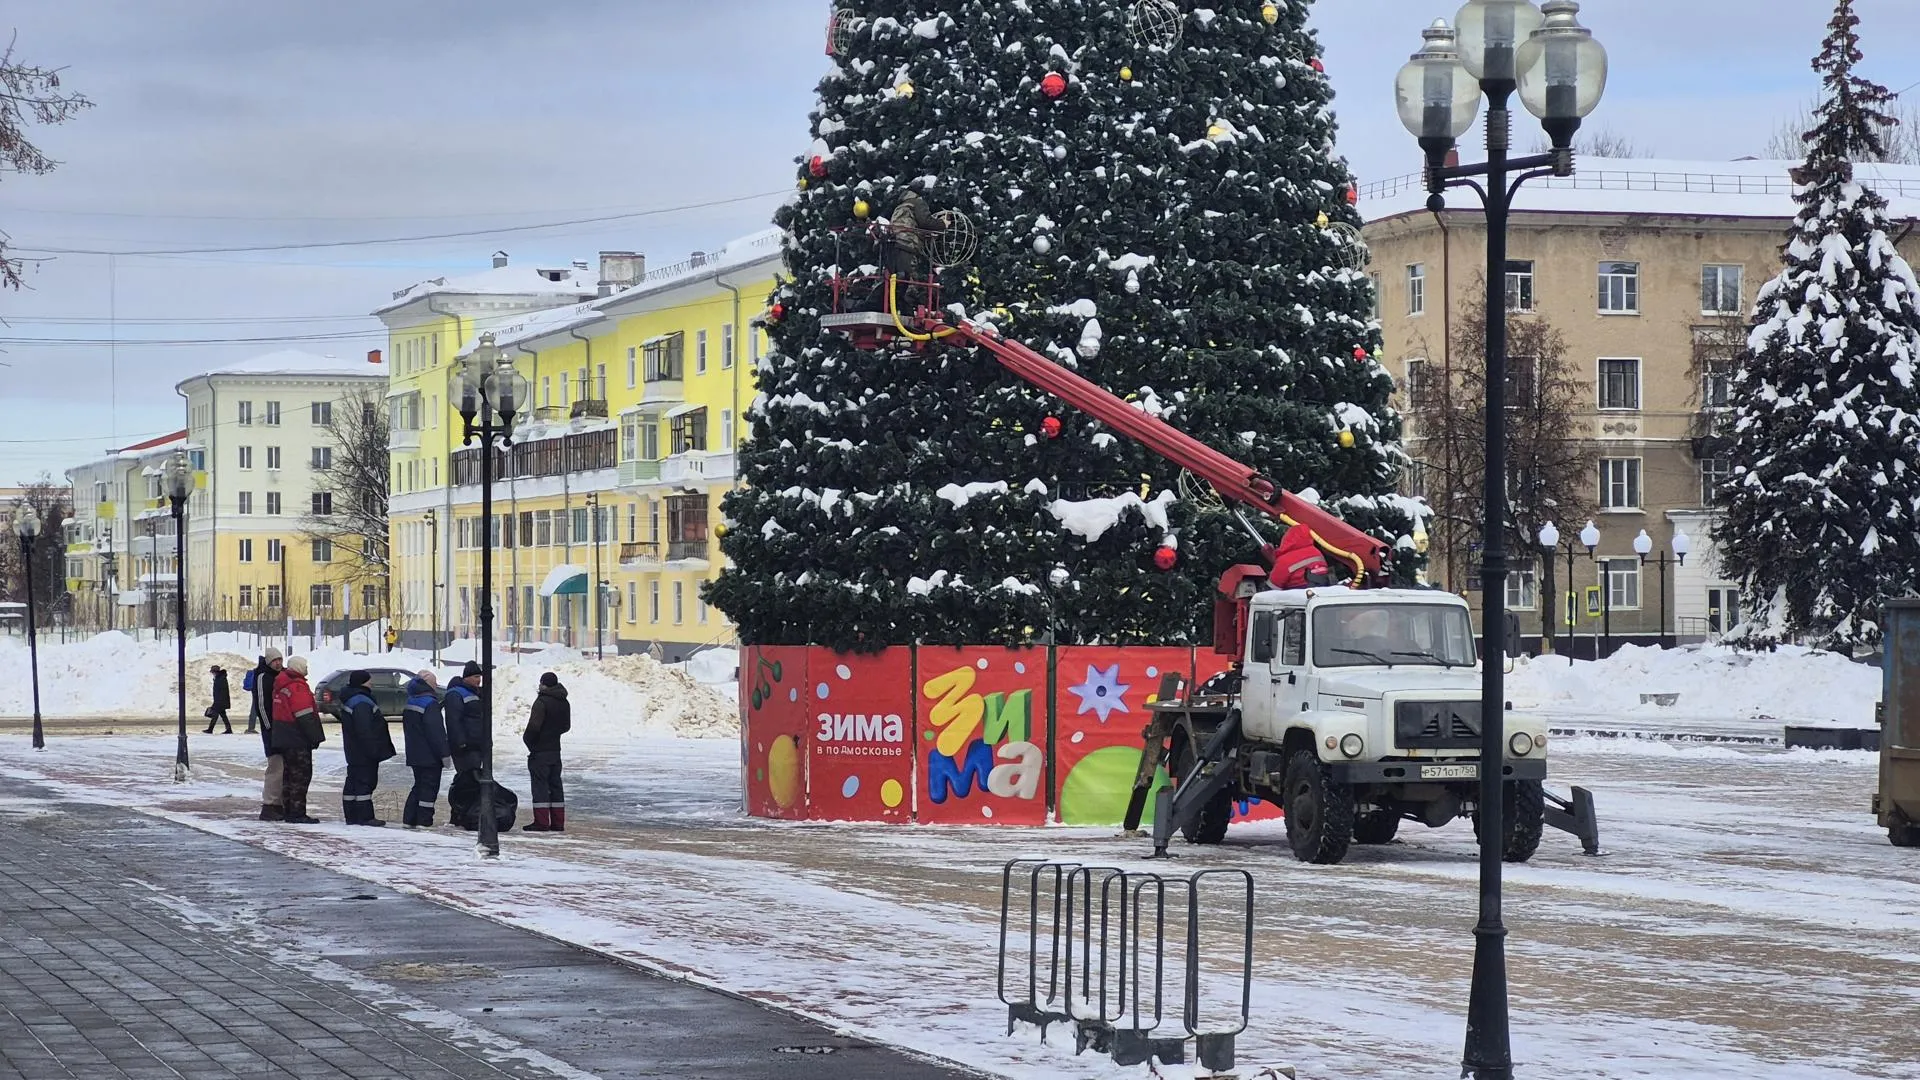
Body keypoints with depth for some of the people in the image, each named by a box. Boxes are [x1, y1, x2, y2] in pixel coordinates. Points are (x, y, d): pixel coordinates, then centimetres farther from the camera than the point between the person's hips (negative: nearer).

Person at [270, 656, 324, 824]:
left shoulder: (281, 686, 14)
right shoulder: (297, 687, -16)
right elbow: (305, 716, -19)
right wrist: (316, 737, -13)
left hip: (283, 739, 10)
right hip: (297, 740, -10)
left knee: (290, 774, 15)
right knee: (301, 775, -7)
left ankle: (288, 811, 19)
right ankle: (297, 813, -8)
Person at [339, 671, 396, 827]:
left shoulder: (350, 700, 17)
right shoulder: (361, 704, -18)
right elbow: (364, 730, -24)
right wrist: (373, 750, -21)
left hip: (354, 752, 11)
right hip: (364, 754, -11)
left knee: (353, 782, 12)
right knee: (365, 781, -9)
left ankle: (351, 816, 16)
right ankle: (365, 817, -9)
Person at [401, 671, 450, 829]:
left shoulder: (410, 702, 12)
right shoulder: (430, 704, -17)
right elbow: (436, 732, -20)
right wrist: (445, 753, -16)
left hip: (414, 755, 9)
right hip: (430, 756, -9)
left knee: (419, 785, 17)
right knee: (429, 787, -3)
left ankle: (409, 819, 15)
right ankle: (424, 821, -5)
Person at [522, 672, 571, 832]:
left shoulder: (542, 702, -16)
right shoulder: (564, 703, 10)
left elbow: (534, 725, -21)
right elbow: (566, 726, 19)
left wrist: (528, 740, -5)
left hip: (540, 750, -8)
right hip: (555, 750, 8)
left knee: (540, 785, -5)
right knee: (555, 785, 12)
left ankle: (541, 823, -8)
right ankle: (558, 823, 12)